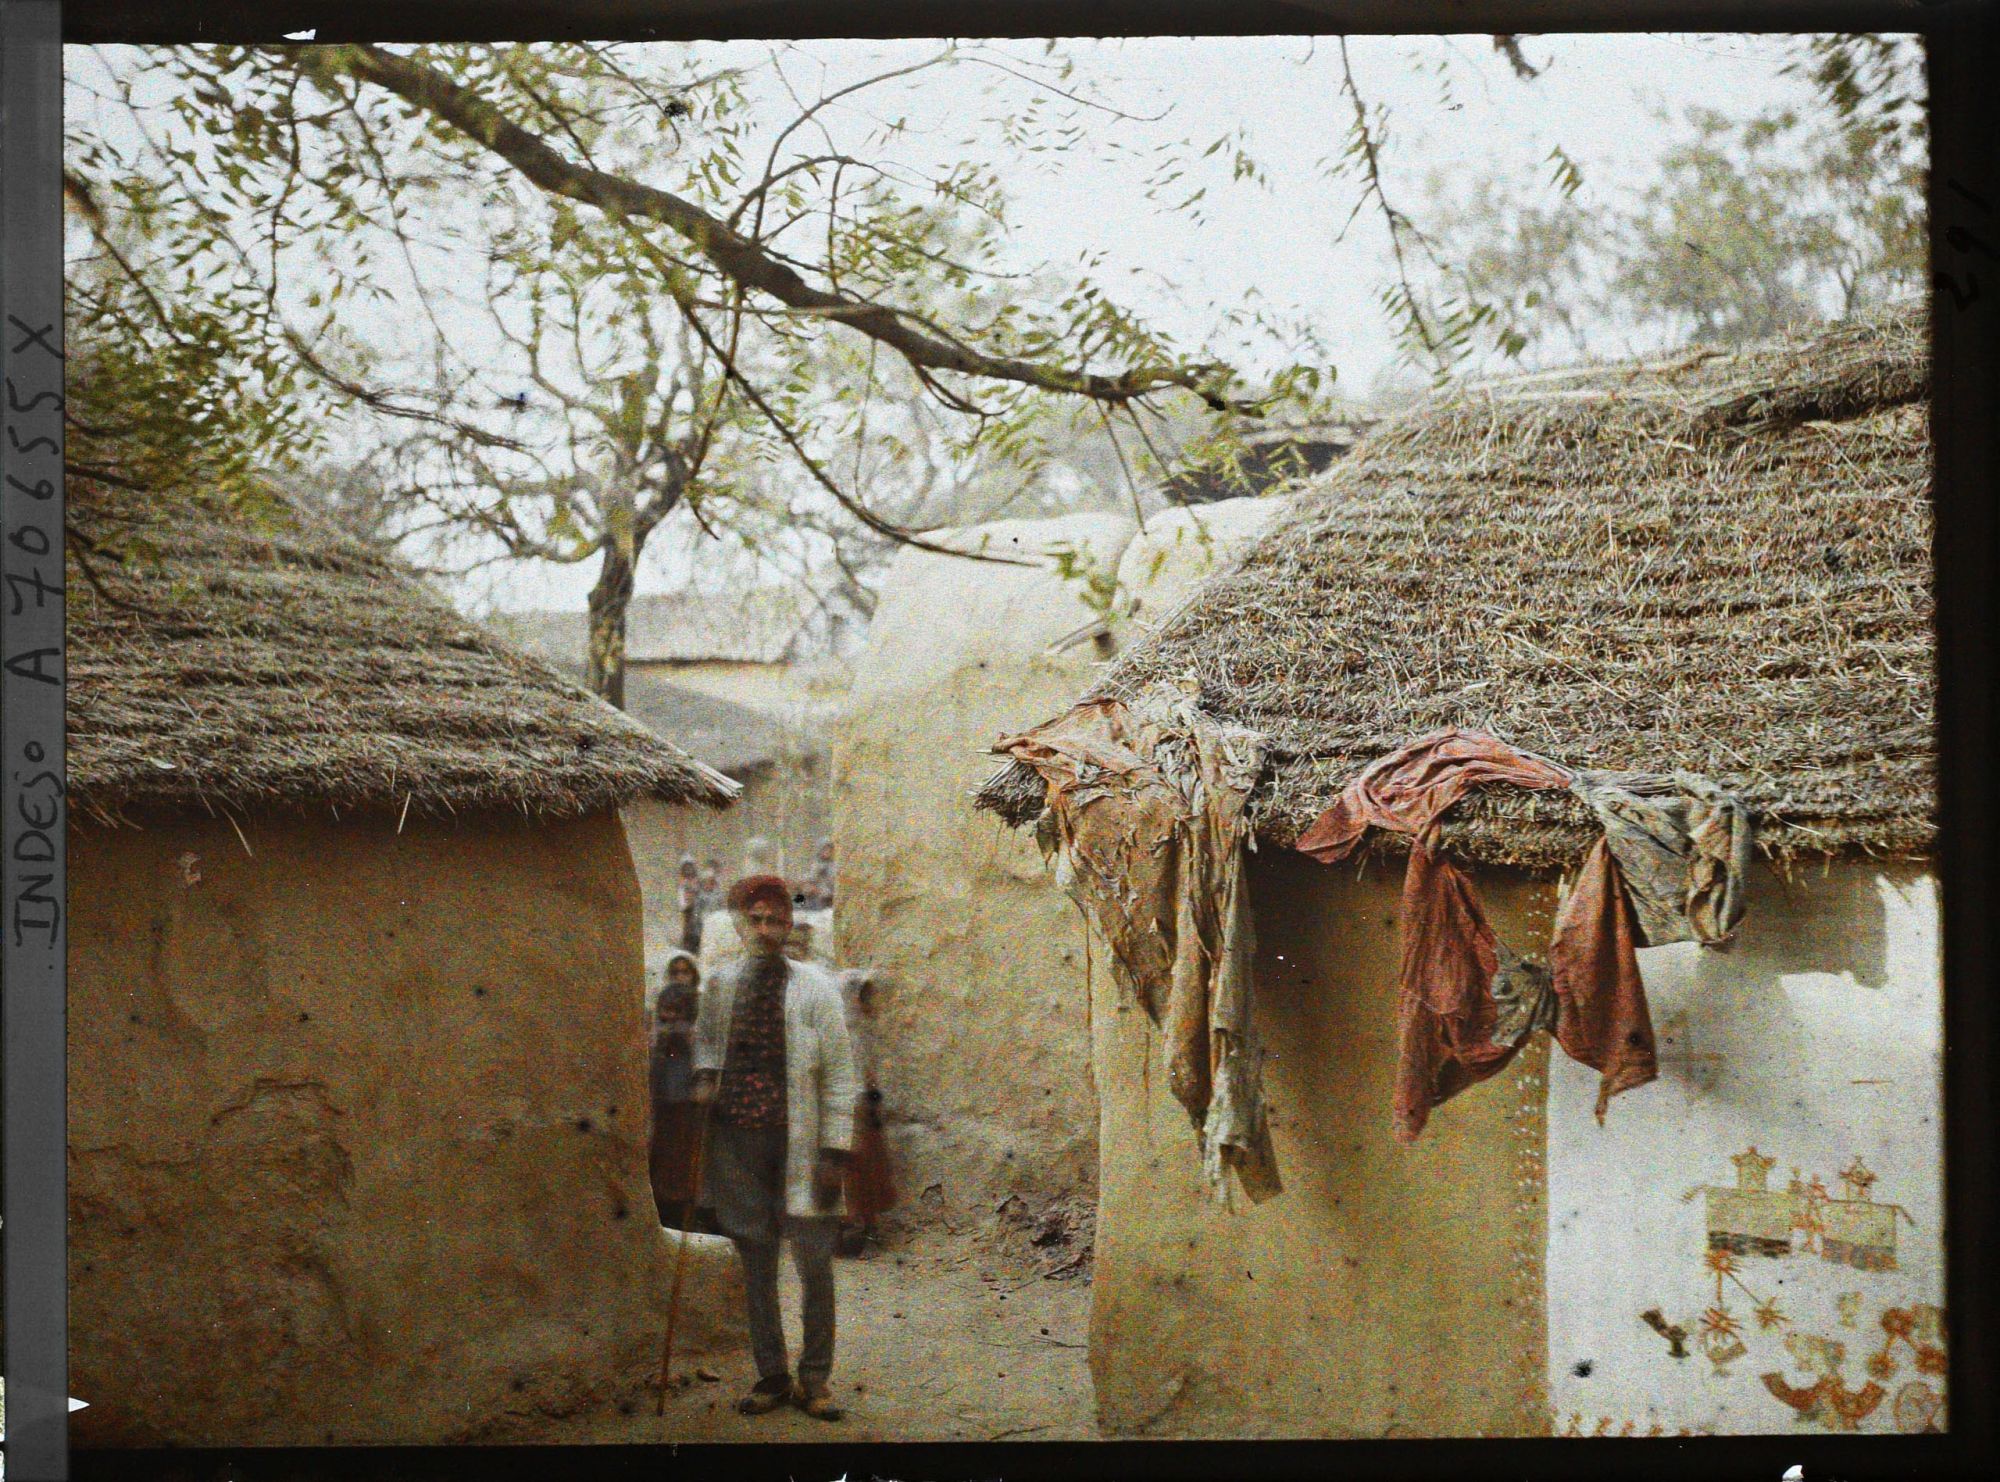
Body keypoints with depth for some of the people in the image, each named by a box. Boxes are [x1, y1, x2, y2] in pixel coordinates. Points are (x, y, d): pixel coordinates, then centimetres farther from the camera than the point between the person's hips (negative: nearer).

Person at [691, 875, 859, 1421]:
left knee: (815, 1263, 0)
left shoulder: (814, 988, -5)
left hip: (798, 1143, -3)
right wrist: (705, 1074, 3)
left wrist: (835, 1150, -9)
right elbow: (705, 1035, 25)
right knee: (755, 1266, 10)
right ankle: (771, 1376, 21)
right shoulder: (722, 983, 5)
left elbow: (839, 1074, -4)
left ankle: (815, 1378, 13)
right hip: (736, 1140, 3)